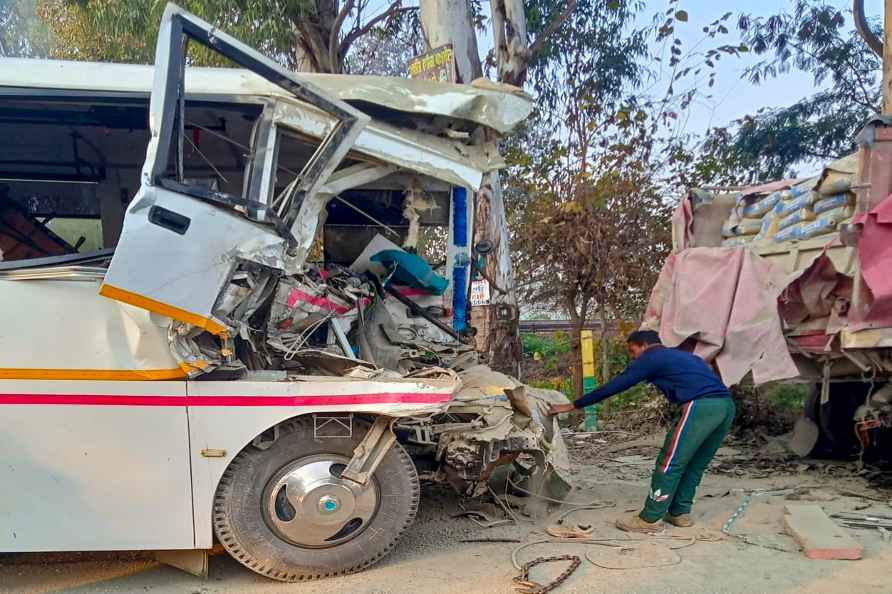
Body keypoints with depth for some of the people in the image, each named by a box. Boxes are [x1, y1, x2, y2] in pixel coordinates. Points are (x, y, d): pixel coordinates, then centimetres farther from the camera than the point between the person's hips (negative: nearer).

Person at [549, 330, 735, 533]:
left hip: (700, 407, -8)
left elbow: (613, 386, 8)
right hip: (726, 405, 8)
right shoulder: (683, 356, 33)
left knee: (669, 463, 1)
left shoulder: (650, 358, 10)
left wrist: (572, 406, 12)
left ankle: (650, 519, 6)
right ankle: (679, 512, 26)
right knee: (694, 465, 19)